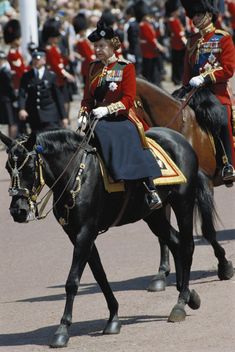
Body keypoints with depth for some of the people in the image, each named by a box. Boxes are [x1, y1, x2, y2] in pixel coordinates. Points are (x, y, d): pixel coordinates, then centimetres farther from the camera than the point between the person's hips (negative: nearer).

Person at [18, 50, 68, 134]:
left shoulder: (51, 76, 3)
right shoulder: (26, 77, 6)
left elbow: (58, 97, 3)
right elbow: (22, 95, -4)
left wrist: (63, 117, 1)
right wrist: (22, 109, -23)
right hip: (34, 117, 2)